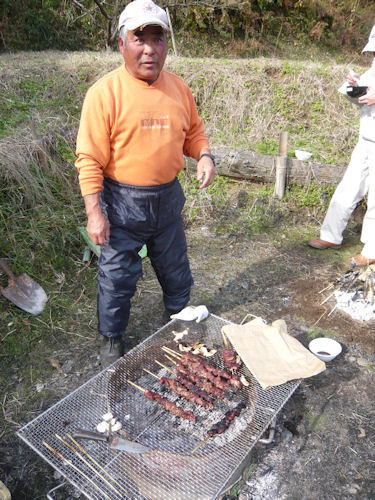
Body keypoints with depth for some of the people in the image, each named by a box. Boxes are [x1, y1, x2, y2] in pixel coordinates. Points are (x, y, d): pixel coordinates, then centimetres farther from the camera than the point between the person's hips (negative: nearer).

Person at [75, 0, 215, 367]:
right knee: (117, 274, 8)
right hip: (122, 202, -4)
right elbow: (89, 159, -14)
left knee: (175, 266, 20)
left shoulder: (178, 88, 2)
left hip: (168, 198, 5)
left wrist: (204, 156, -8)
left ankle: (180, 316, 47)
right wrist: (94, 213, -18)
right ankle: (112, 338, 33)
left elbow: (193, 131, 14)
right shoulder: (105, 92, -14)